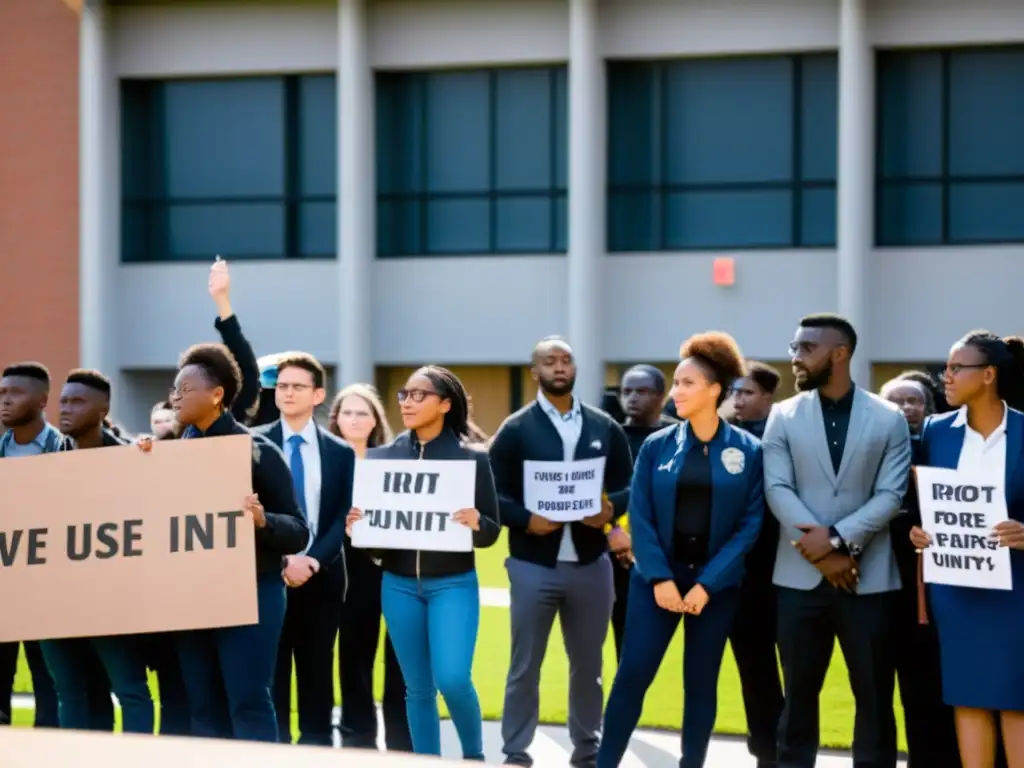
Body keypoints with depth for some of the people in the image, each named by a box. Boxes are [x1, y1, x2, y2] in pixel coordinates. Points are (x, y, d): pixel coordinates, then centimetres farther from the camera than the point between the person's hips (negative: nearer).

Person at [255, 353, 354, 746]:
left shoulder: (340, 452, 8)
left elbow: (344, 518, 2)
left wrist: (312, 562, -12)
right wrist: (281, 561, -13)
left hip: (321, 577, 1)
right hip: (268, 574, -1)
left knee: (316, 672, 6)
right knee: (270, 672, -1)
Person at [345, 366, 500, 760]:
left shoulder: (472, 458, -3)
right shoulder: (382, 456, 5)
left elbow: (492, 531, -2)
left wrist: (475, 523, -24)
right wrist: (354, 526, -13)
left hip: (453, 584, -3)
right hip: (399, 585, 3)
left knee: (453, 679, -14)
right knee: (417, 687, 7)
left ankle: (473, 755, 12)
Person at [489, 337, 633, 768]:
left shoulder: (605, 428, 7)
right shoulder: (516, 429, -1)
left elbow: (628, 486, 8)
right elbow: (493, 494, -4)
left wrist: (611, 508, -13)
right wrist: (525, 519, -20)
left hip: (591, 564, 3)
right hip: (533, 564, -3)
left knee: (588, 664, 12)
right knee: (525, 666, 2)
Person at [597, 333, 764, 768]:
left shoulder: (747, 451, -3)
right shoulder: (657, 446, 2)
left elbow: (749, 525, -5)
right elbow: (640, 517, -1)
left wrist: (706, 583, -11)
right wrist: (659, 578, -12)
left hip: (716, 582, -1)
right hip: (657, 577, 1)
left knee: (701, 682, 7)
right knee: (632, 673, -5)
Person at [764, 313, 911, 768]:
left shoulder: (888, 419, 2)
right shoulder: (783, 417, 6)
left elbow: (891, 496, -4)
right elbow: (777, 490, -3)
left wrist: (837, 538, -16)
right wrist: (821, 551, -13)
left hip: (869, 577, -1)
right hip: (801, 575, 1)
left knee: (874, 694, 3)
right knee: (799, 692, 8)